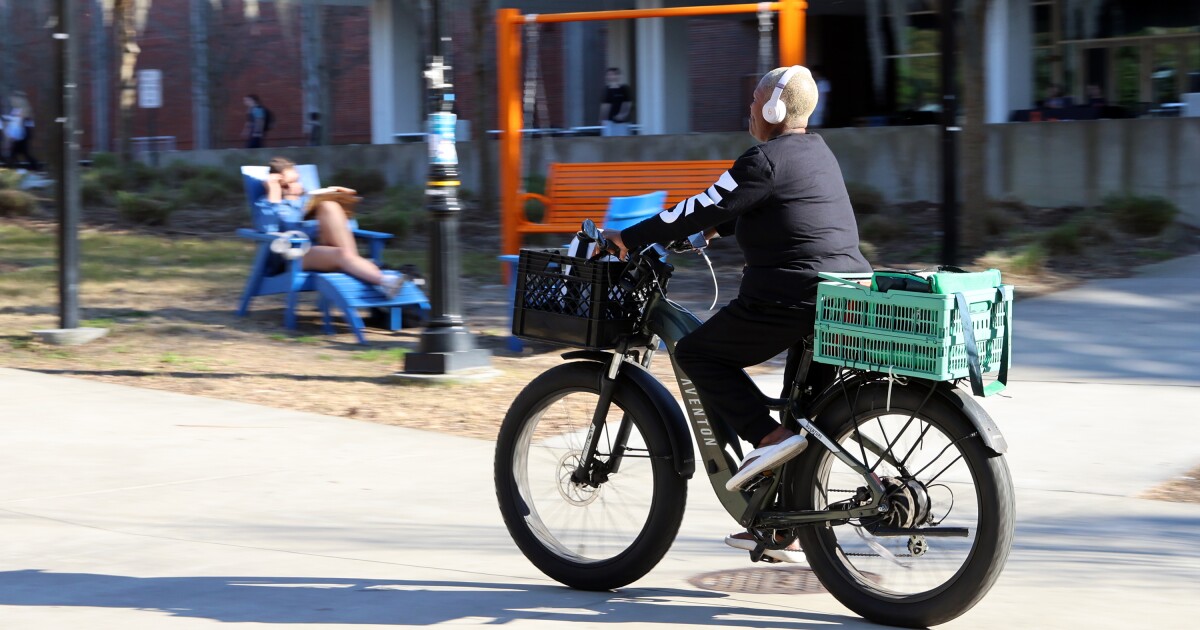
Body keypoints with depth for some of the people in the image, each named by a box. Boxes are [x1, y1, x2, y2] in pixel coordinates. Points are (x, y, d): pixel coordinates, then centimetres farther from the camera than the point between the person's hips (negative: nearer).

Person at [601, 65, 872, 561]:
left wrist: (628, 239, -2)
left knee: (697, 353, 5)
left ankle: (767, 437, -9)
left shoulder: (765, 160, -10)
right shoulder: (818, 153, 18)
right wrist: (717, 228, 41)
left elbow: (702, 210, -10)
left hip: (789, 299, -9)